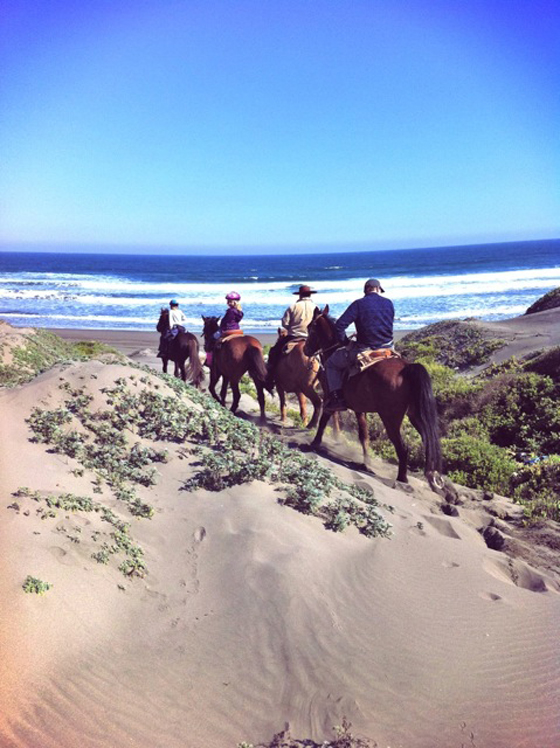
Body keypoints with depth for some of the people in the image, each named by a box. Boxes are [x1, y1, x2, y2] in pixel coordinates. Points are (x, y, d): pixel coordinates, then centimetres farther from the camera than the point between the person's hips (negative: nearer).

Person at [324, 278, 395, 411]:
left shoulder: (359, 304, -6)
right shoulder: (389, 303, 7)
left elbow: (339, 325, -13)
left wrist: (344, 342, 4)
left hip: (364, 350, -4)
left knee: (331, 364, 14)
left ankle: (337, 398, 4)